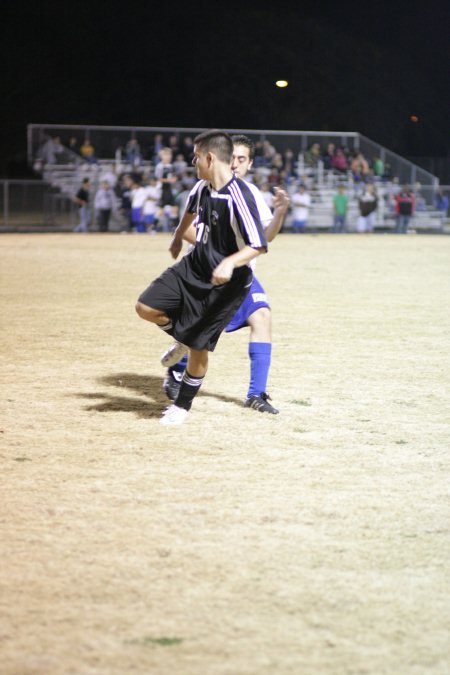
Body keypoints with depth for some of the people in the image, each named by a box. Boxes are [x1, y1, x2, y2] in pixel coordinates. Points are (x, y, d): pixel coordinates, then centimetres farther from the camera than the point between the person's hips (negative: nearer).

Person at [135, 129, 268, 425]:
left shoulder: (239, 197, -26)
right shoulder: (203, 187, -2)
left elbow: (258, 245, -27)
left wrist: (230, 263, -44)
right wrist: (178, 236, 38)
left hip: (224, 283, -7)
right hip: (193, 267, 7)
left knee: (199, 347, 0)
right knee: (146, 307, -4)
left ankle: (183, 406, 20)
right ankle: (182, 336, 24)